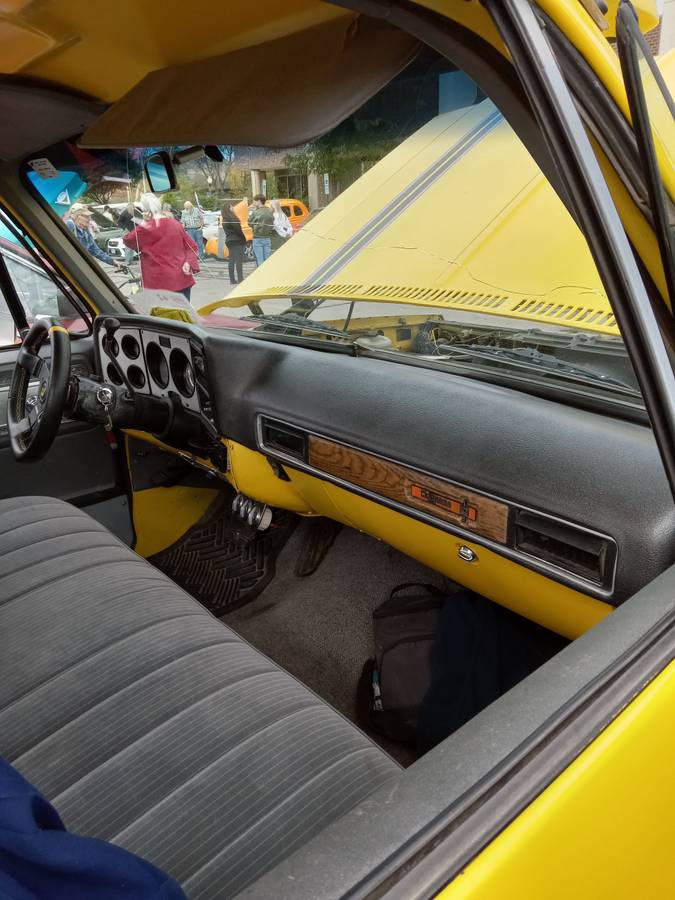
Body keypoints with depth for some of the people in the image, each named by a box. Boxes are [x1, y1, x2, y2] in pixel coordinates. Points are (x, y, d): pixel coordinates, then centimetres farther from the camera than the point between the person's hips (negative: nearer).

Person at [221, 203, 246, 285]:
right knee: (239, 260, -8)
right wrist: (243, 239, -8)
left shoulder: (225, 220, 15)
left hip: (230, 241, 10)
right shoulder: (230, 218, -16)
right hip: (236, 241, -10)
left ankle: (232, 279, 13)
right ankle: (240, 279, -9)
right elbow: (237, 229, -18)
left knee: (231, 261, 10)